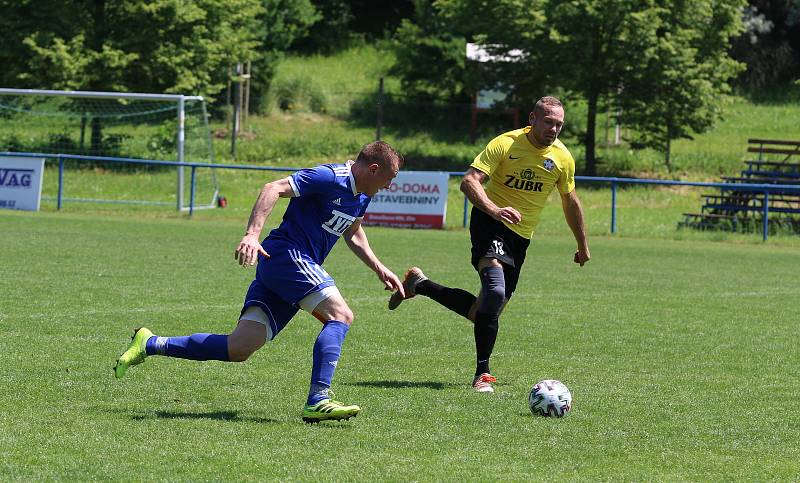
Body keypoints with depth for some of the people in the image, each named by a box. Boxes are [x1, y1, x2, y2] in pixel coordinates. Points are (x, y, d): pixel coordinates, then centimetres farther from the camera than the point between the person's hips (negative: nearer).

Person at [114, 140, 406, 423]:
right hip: (287, 254, -9)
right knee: (340, 315, -21)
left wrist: (379, 269, 31)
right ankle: (318, 400, -28)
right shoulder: (329, 177, -12)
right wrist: (252, 235, -29)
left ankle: (150, 344, 6)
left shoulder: (362, 196, 18)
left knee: (239, 349, -1)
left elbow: (353, 235, 37)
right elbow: (273, 189, -19)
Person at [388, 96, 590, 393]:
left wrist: (583, 246, 24)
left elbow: (570, 202, 16)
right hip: (490, 224, -6)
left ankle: (419, 285, 28)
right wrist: (495, 210, -39)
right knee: (496, 290, -31)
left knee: (483, 313, 5)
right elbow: (469, 181, -22)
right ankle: (482, 374, -24)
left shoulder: (562, 158, 0)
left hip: (521, 235, 6)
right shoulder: (505, 144, -13)